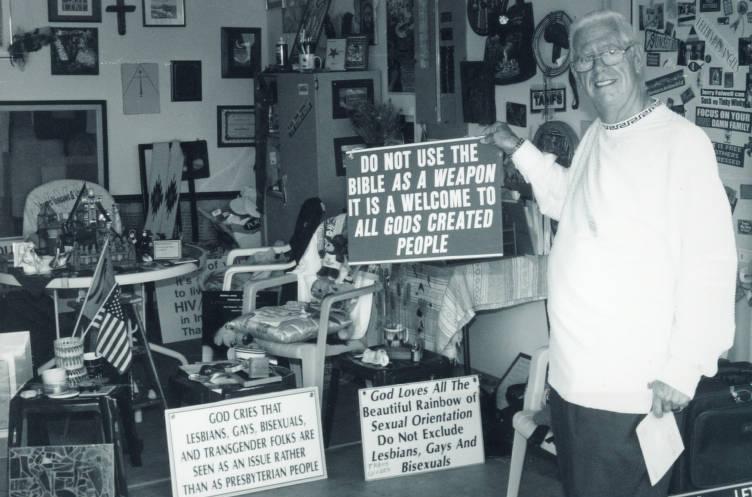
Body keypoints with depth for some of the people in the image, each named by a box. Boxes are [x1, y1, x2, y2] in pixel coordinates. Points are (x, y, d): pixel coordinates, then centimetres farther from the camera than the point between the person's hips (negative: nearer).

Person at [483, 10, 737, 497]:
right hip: (572, 376, 8)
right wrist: (521, 151, 23)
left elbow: (710, 262, -19)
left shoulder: (681, 140, -16)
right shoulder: (595, 137, 11)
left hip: (631, 390, -8)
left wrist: (683, 370, -20)